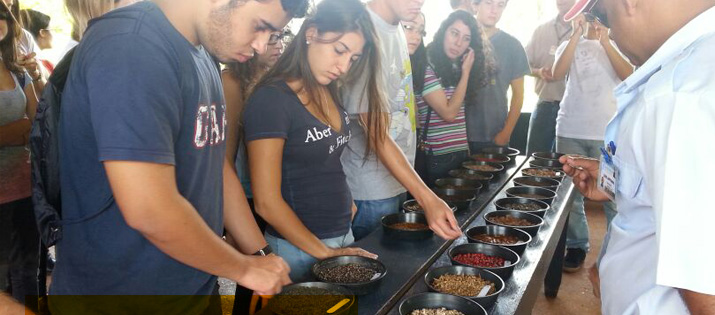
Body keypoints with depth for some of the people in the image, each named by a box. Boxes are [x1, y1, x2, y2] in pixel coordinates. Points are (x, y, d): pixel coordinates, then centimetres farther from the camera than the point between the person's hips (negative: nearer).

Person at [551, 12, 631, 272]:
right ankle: (576, 245, 21)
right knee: (571, 192, 8)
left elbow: (629, 76, -10)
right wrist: (576, 35, -11)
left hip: (608, 133, -1)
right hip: (571, 130, 2)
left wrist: (604, 40, -14)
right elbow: (557, 74, -9)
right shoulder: (570, 45, 11)